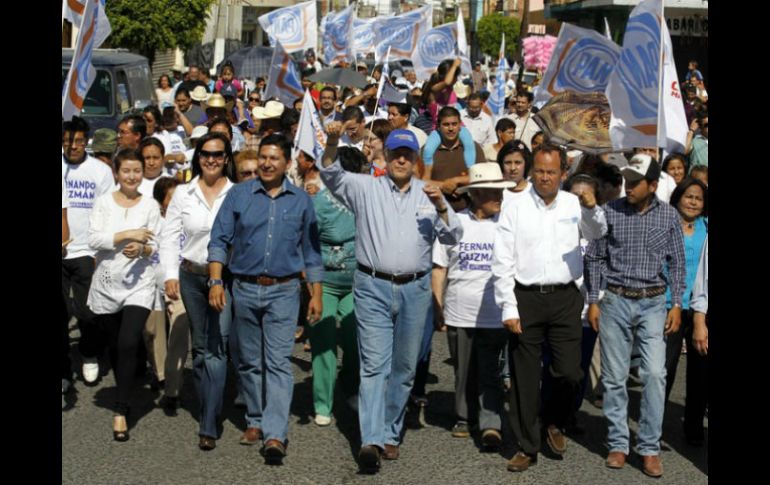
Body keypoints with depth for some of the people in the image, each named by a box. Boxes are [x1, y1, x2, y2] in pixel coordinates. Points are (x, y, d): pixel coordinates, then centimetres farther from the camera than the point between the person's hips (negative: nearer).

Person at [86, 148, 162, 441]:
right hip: (106, 284, 2)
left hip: (138, 285, -2)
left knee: (128, 345, -15)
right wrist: (128, 234, -17)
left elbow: (157, 245, 3)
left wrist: (143, 249, -18)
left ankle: (121, 412, -9)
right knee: (115, 346, 12)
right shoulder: (104, 202, 2)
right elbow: (93, 240, -8)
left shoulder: (150, 205, 2)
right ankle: (124, 397, 35)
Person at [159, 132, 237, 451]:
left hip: (227, 276, -3)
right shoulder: (183, 194, 4)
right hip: (192, 275, 3)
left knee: (218, 347, -10)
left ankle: (208, 426, -9)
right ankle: (207, 409, 27)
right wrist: (171, 274, -3)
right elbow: (169, 237, 6)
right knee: (200, 347, 13)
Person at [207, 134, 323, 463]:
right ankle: (255, 421, 26)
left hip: (283, 291, -1)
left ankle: (275, 434, -14)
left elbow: (311, 251, 9)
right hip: (245, 289, 2)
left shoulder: (301, 201, 6)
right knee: (250, 361, 11)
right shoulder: (239, 195, 4)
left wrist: (316, 294, 5)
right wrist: (216, 281, -8)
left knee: (278, 362, -9)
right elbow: (219, 240, 3)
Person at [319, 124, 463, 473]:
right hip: (373, 287, -3)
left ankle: (390, 433, 22)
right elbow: (331, 176, -9)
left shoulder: (428, 194, 11)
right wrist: (332, 142, -27)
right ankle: (371, 440, -17)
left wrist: (441, 207, -14)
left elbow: (453, 237, 5)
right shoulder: (366, 188, 5)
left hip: (415, 289, 3)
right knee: (374, 364, -10)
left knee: (404, 368, 10)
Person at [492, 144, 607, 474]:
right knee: (524, 377, 5)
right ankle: (527, 447, 18)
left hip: (565, 298, 1)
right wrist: (509, 308, -8)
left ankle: (554, 422, 29)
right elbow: (502, 262, -3)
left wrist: (592, 209, -33)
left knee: (569, 372, -1)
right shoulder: (516, 208, 0)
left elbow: (596, 233, -12)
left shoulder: (574, 205, 5)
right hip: (525, 298, -1)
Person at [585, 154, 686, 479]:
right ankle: (618, 444, 16)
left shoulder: (668, 216, 2)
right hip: (615, 302, 0)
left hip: (653, 303, 0)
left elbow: (677, 263, 8)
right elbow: (594, 258, 4)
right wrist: (592, 302, 1)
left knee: (655, 373, -10)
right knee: (614, 377, 4)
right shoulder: (610, 211, -1)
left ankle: (649, 448, 0)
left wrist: (676, 305, 2)